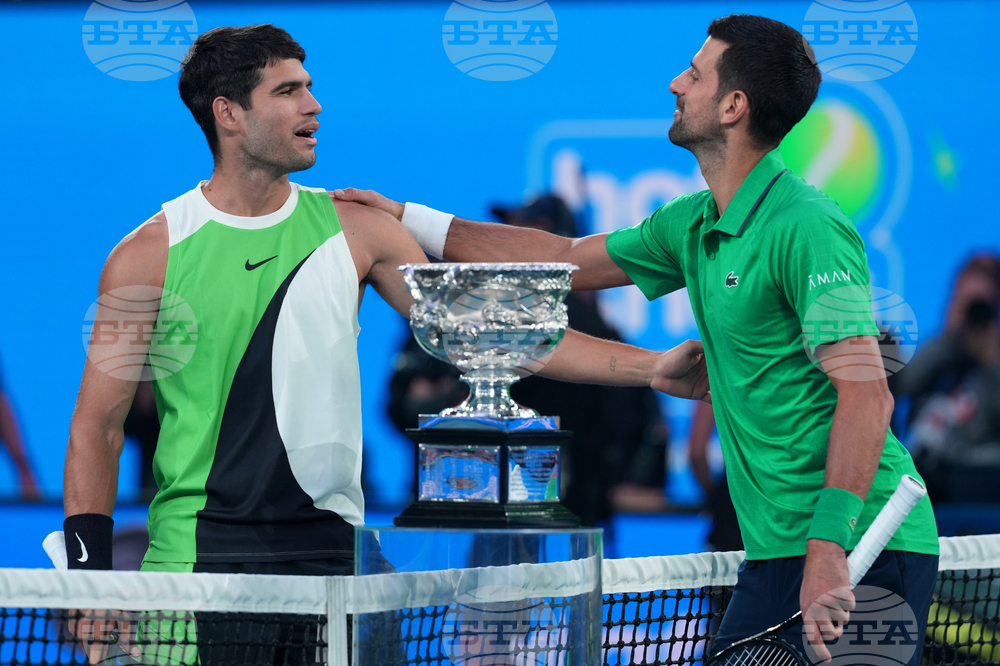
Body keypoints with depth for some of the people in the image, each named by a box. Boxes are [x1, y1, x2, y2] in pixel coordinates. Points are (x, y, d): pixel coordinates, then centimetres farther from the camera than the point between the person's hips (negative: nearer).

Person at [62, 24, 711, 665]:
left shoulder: (354, 230, 7)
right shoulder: (150, 254, -1)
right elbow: (99, 423, 0)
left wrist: (650, 368, 0)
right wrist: (91, 570, -10)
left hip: (328, 553, 3)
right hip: (198, 556, -3)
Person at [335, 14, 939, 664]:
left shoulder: (807, 229, -15)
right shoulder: (694, 225, 14)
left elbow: (866, 393, -21)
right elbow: (568, 259, 28)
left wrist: (829, 549, -28)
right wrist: (408, 220, 30)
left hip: (858, 546, -9)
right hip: (778, 551, 9)